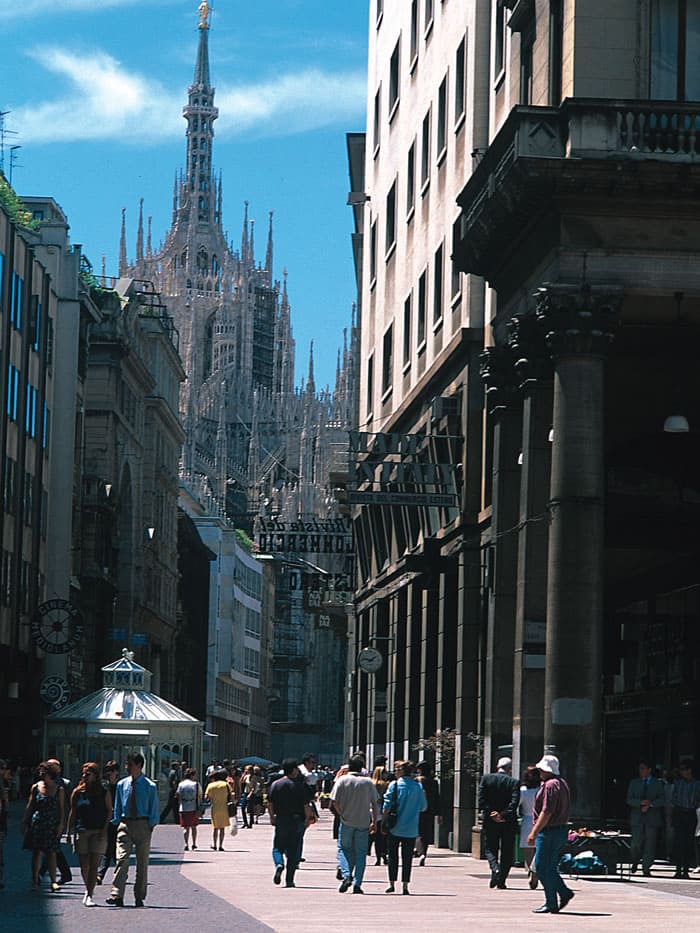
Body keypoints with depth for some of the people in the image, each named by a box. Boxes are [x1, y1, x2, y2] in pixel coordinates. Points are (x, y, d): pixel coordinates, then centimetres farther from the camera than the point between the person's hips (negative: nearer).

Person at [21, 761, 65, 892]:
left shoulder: (59, 789, 2)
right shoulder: (35, 787, 5)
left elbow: (62, 808, 2)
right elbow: (29, 806, 9)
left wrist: (60, 824, -6)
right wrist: (24, 822, 6)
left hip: (52, 825, -1)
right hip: (37, 823, 1)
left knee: (51, 853, -3)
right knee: (36, 852, 1)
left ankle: (53, 881, 0)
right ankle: (35, 881, 6)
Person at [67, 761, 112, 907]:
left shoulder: (104, 793, 2)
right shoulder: (77, 793, 8)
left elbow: (109, 811, 3)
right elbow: (73, 813, 10)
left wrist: (104, 829, -7)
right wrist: (69, 832, 7)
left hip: (98, 831, -2)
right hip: (81, 831, 2)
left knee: (94, 865, -7)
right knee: (84, 865, 2)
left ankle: (89, 895, -4)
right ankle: (88, 890, 24)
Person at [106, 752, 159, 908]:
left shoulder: (150, 786, -1)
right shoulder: (122, 785, 7)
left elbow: (154, 810, 2)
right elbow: (117, 808, 13)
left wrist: (150, 826, -6)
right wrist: (116, 823, 4)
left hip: (143, 825, -1)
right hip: (125, 824, 1)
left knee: (142, 862, 6)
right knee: (122, 859, -13)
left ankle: (139, 898, 15)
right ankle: (117, 895, -21)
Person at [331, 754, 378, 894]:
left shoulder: (342, 781, -4)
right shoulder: (368, 782, 0)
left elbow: (335, 801, -8)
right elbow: (374, 804, 2)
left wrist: (342, 814, 5)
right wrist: (374, 821, 10)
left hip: (347, 821, -1)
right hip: (363, 823, 1)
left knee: (344, 849, 12)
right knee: (361, 852, 6)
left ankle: (346, 876, -9)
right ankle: (357, 883, 2)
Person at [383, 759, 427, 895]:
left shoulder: (394, 785, -6)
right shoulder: (418, 787, -1)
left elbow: (386, 806, -8)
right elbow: (423, 807, 5)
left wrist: (383, 822, -1)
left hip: (394, 828, -1)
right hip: (411, 829, 1)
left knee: (393, 856, 9)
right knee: (407, 858, 6)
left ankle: (392, 884, 8)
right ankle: (405, 886, 2)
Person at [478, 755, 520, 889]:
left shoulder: (486, 778, -1)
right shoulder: (514, 782, -4)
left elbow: (481, 800, -7)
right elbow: (514, 803, -14)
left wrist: (491, 813, -7)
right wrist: (504, 815, -15)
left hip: (490, 822, 1)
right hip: (508, 823, -1)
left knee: (490, 849, 12)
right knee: (507, 852, 10)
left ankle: (495, 869, -15)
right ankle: (501, 880, 7)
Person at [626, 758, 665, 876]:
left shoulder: (658, 783, 8)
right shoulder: (634, 782, 12)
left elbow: (662, 800, 1)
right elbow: (629, 800, 5)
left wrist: (650, 804, -14)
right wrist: (641, 802, -13)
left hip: (652, 818, -1)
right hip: (637, 818, 1)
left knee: (650, 845, -4)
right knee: (636, 844, -7)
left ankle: (646, 868, 1)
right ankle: (635, 862, 19)